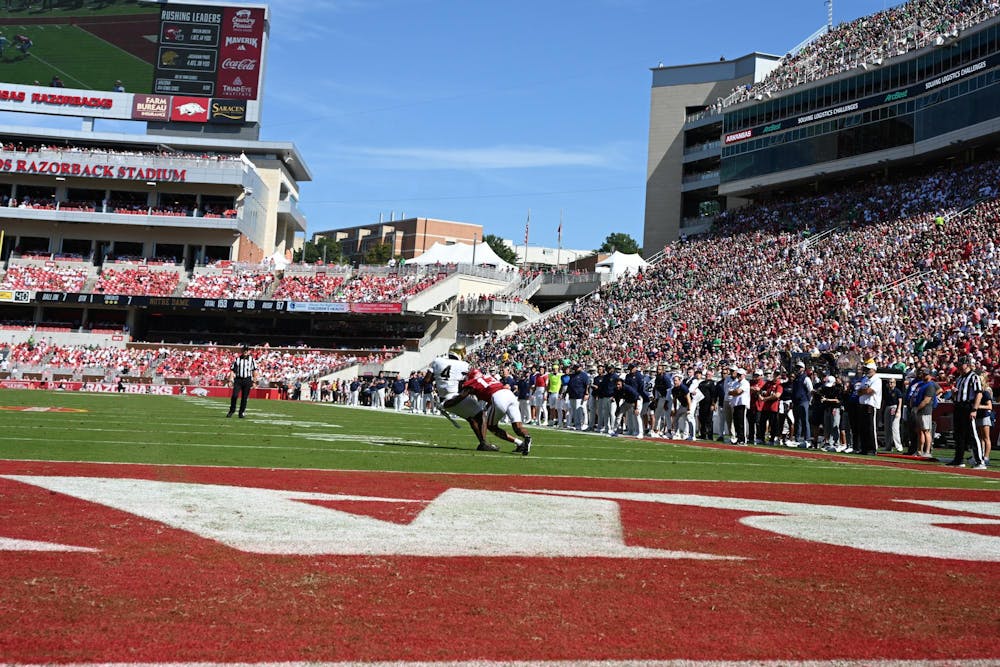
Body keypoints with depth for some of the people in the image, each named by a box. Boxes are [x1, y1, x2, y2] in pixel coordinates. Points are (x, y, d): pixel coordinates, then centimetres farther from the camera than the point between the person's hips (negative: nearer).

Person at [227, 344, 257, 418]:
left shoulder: (251, 360, 5)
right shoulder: (237, 359, 7)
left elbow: (255, 372, 4)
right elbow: (232, 370, 6)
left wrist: (254, 382, -1)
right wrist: (231, 380, -3)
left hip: (247, 380, 0)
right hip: (238, 379, 0)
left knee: (244, 397, 2)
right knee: (234, 395, -11)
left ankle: (242, 412, 13)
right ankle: (232, 410, 5)